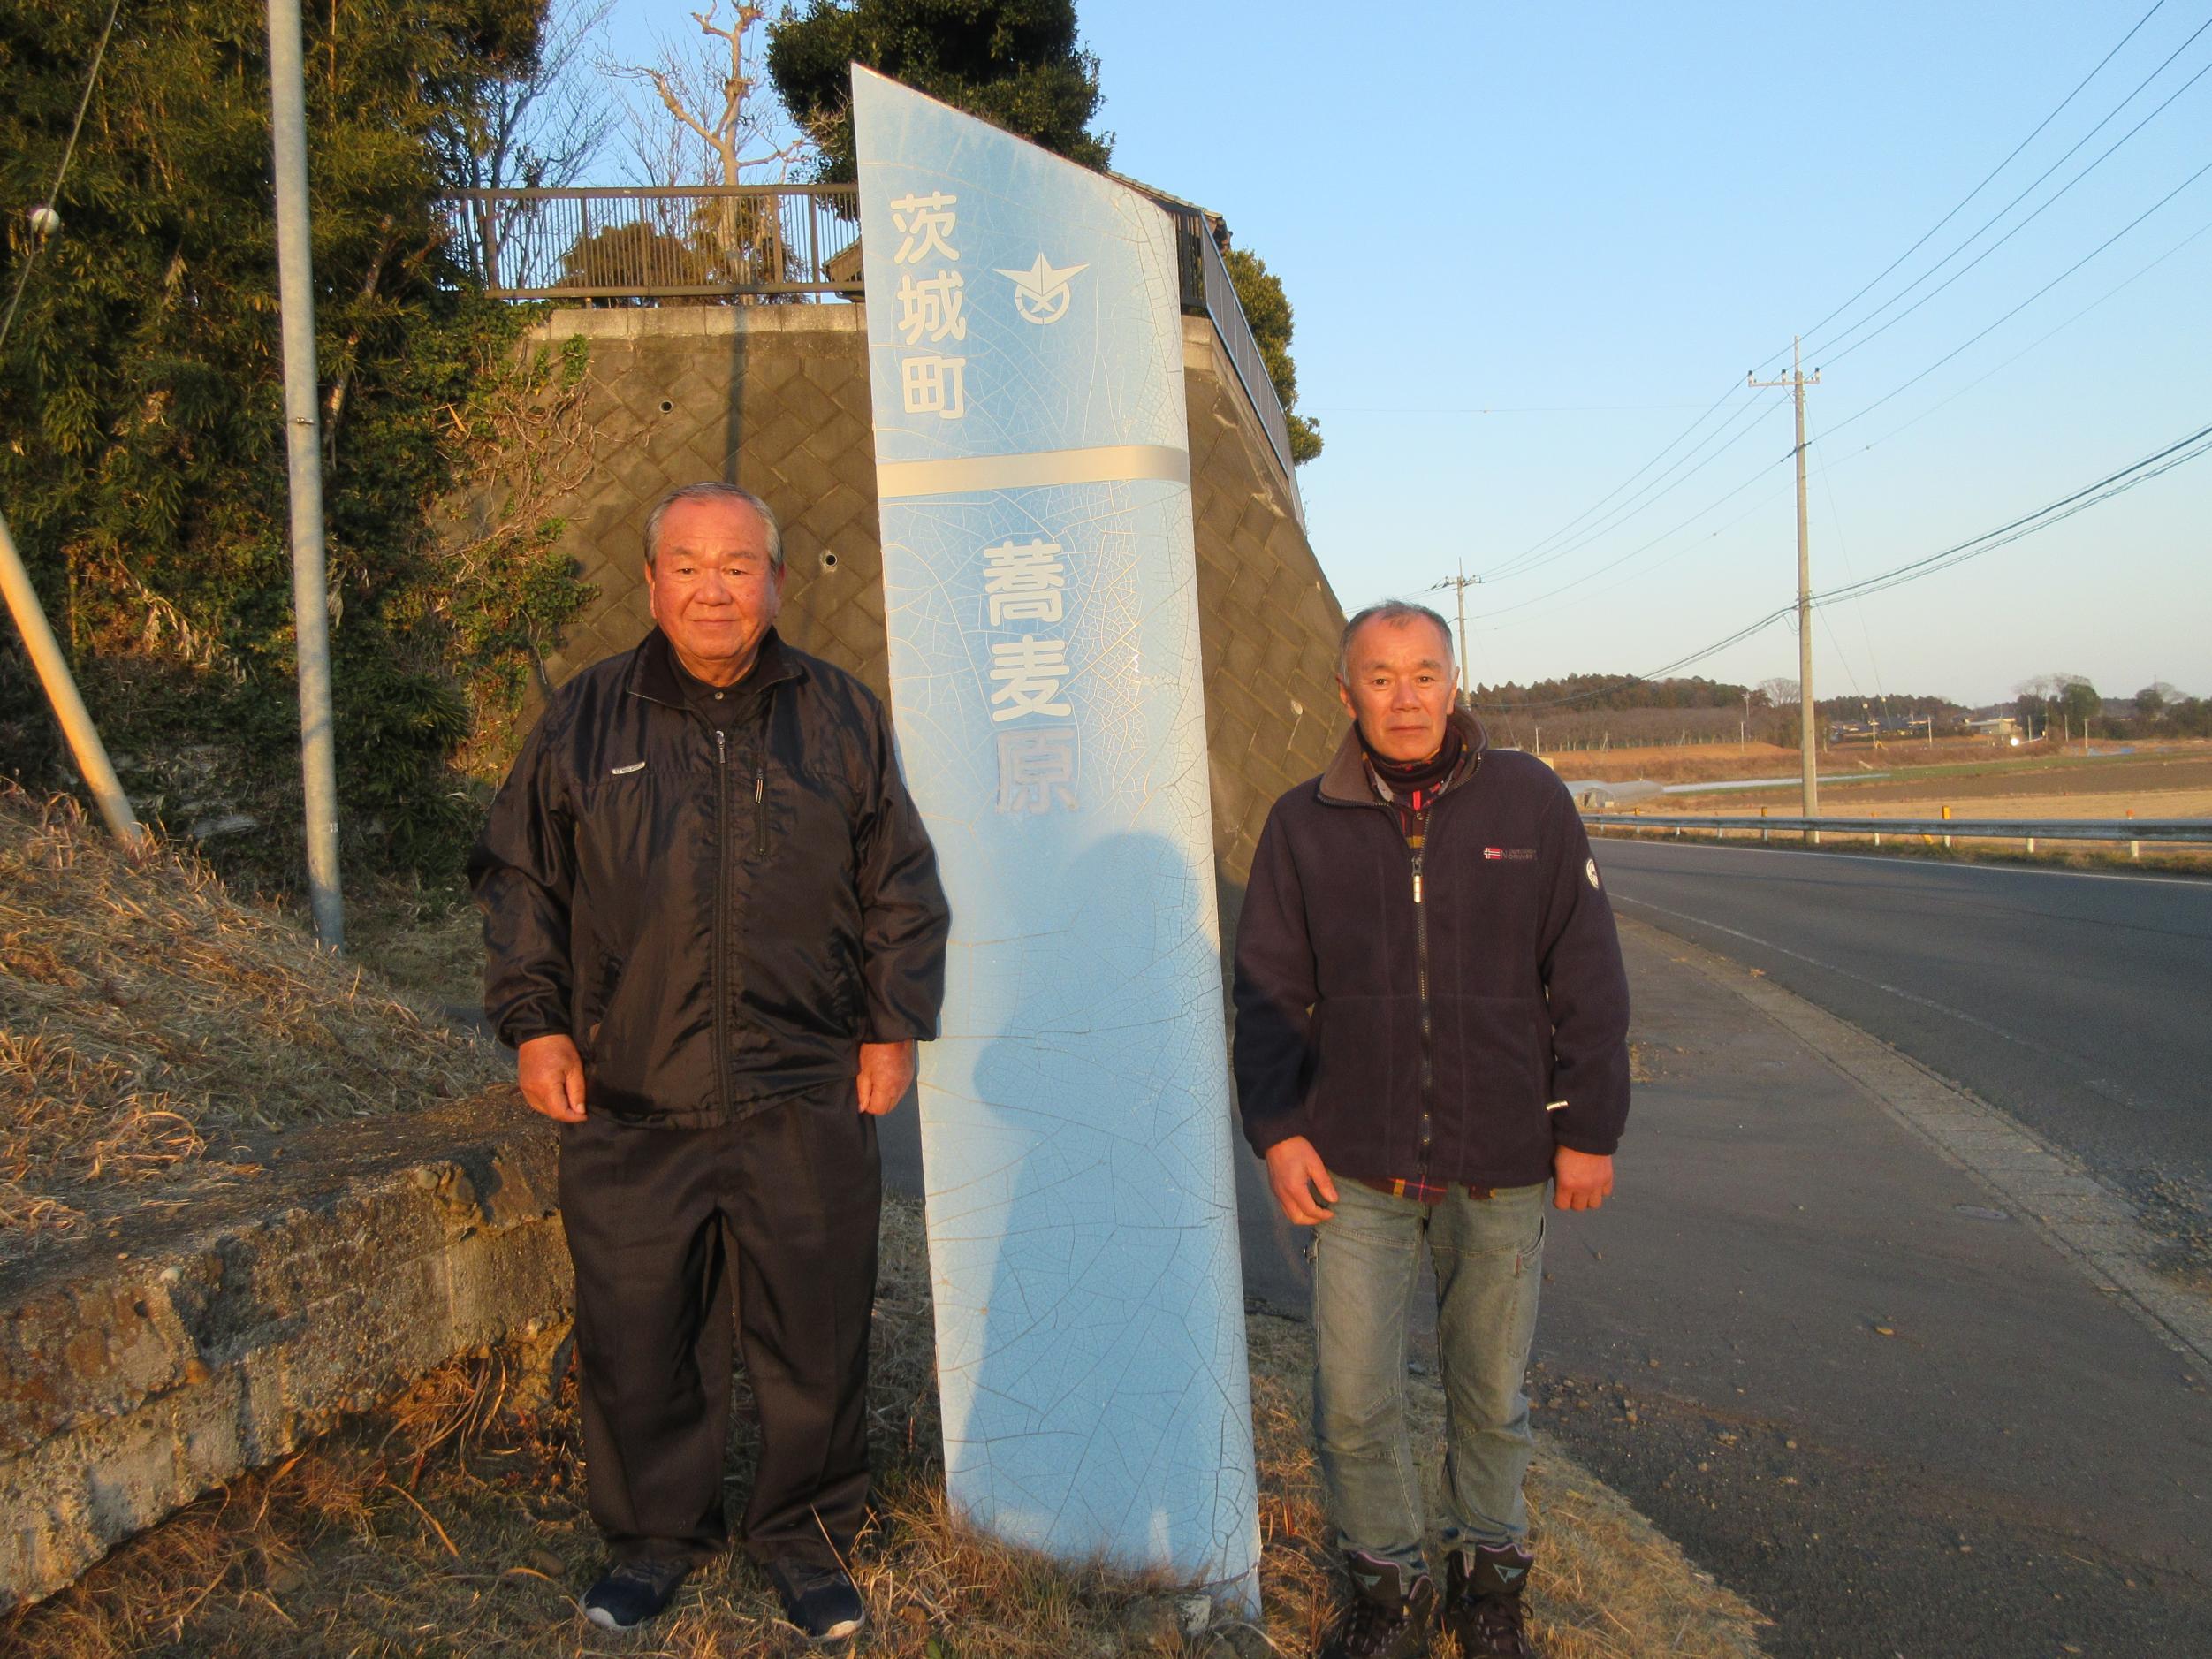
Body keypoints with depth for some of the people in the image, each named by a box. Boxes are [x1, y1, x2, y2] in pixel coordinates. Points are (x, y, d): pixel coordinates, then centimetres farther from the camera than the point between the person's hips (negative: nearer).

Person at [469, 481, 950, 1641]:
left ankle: (804, 1535, 32)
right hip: (629, 1109, 0)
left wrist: (894, 1027, 4)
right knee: (638, 1341, 11)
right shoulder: (584, 720, 5)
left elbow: (900, 887, 9)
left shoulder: (839, 716, 5)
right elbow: (519, 881, 11)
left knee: (814, 1340, 10)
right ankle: (653, 1534, 35)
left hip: (806, 1108, 0)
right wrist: (533, 1024, 3)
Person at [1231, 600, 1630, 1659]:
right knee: (1352, 1401, 4)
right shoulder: (1304, 824, -1)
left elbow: (1588, 981, 1)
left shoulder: (1528, 801, -2)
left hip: (1500, 1166, 0)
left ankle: (1488, 1572, 39)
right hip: (1357, 1165, 0)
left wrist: (1590, 1131, -1)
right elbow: (1269, 991, 5)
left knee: (1492, 1393, 15)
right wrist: (1277, 1130, -3)